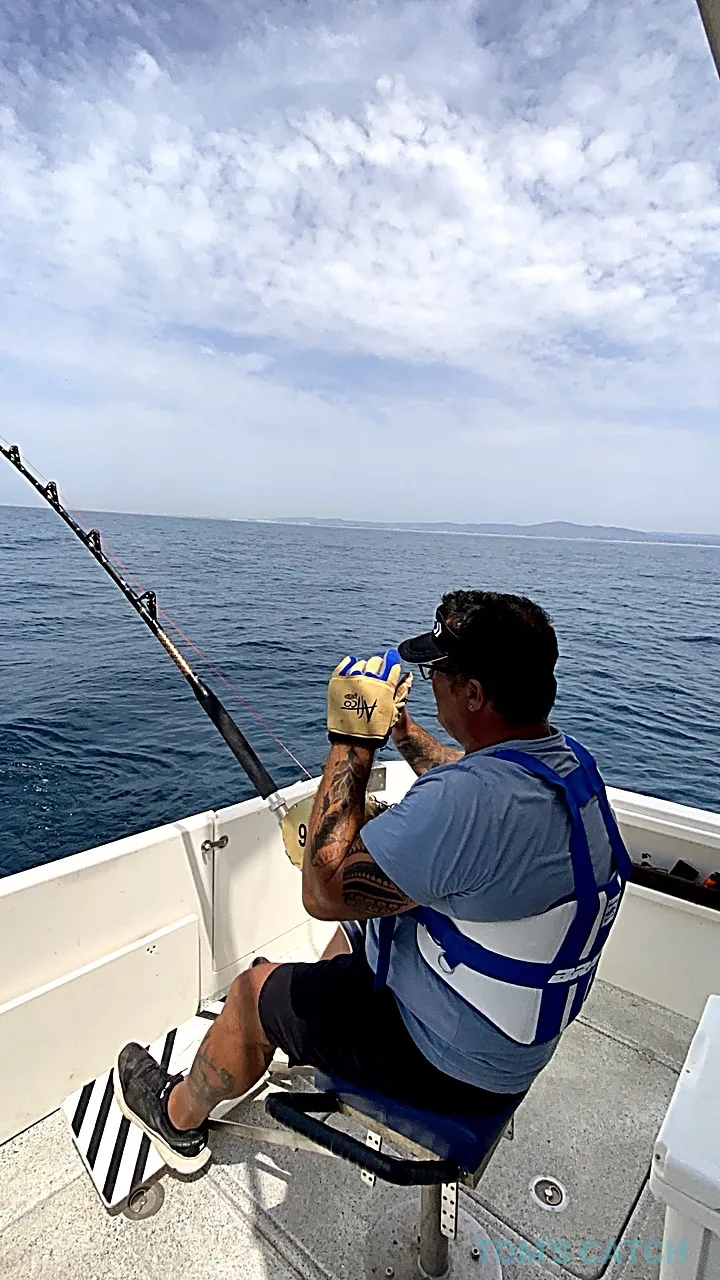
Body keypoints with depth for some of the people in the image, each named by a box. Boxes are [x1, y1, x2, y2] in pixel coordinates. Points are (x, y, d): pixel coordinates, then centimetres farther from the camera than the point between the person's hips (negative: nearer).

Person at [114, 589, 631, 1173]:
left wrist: (351, 740, -25)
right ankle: (299, 1046, 53)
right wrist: (401, 726, 5)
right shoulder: (571, 759, -8)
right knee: (355, 927, 28)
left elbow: (324, 889, -28)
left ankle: (179, 1116, 39)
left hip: (449, 1064, -8)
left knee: (253, 991, 9)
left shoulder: (473, 797, -38)